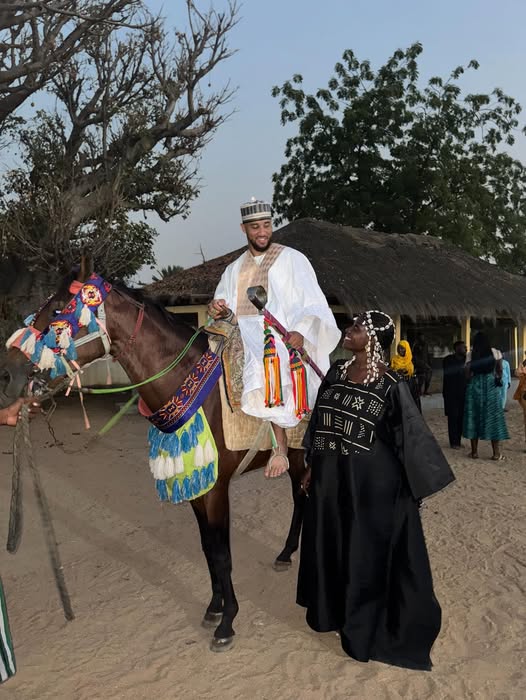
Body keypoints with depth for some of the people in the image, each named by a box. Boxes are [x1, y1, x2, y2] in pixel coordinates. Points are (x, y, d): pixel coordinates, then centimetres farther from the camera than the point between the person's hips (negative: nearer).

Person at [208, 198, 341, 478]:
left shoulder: (292, 259, 9)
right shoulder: (234, 269, 23)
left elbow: (313, 306, 2)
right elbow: (223, 303, 23)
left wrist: (301, 331, -17)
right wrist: (218, 308, -3)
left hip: (282, 338, -5)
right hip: (241, 337, 5)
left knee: (267, 363, -35)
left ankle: (280, 447, -27)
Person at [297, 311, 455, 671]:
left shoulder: (391, 385, -15)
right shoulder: (337, 372, 3)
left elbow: (412, 435, -12)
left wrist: (416, 491, -12)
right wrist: (312, 466, 14)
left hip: (372, 484, -6)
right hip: (330, 480, 6)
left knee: (368, 553, 8)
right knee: (330, 546, 18)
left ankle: (364, 629, 27)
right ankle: (333, 610, 41)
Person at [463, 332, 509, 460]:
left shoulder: (471, 354, 0)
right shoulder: (495, 352, 1)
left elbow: (467, 372, -4)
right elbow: (500, 370, 1)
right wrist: (498, 380, 19)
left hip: (474, 386, 0)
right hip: (491, 386, 0)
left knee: (474, 417, 6)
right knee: (493, 417, 4)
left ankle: (474, 451, 7)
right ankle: (496, 452, 3)